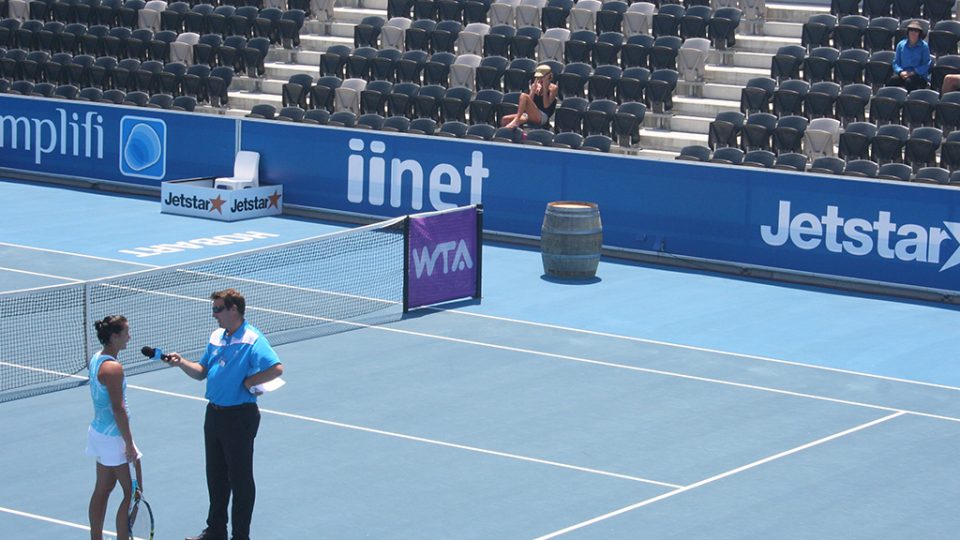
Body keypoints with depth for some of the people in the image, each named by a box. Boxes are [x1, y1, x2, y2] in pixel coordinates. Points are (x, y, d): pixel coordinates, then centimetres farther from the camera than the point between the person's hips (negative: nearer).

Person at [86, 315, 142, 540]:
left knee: (102, 490, 16)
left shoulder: (96, 359, 6)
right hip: (114, 437, -9)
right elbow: (118, 409, -23)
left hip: (99, 432, 9)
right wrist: (129, 444, -19)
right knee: (132, 493, 0)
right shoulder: (113, 367, -23)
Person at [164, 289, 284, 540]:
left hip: (239, 417, -8)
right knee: (215, 475, 18)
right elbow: (201, 372, 16)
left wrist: (249, 382, -22)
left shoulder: (252, 340, -17)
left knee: (240, 479, 2)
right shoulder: (216, 337, 9)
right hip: (214, 413, 8)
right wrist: (182, 363, -1)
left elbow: (276, 368, -30)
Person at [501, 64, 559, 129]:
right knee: (505, 120, -12)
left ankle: (516, 121, -33)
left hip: (543, 116, -7)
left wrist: (545, 88, -9)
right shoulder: (535, 85, 18)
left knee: (523, 96, -27)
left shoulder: (553, 88, 2)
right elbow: (530, 102, 6)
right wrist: (534, 88, -3)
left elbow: (546, 106, -10)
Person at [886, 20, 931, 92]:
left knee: (909, 81, -38)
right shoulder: (901, 45, 15)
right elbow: (896, 62, 14)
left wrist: (913, 72, -14)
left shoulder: (924, 46, 5)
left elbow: (926, 64, 0)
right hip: (902, 74, 3)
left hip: (919, 75, -3)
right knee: (892, 80, -30)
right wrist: (901, 72, -8)